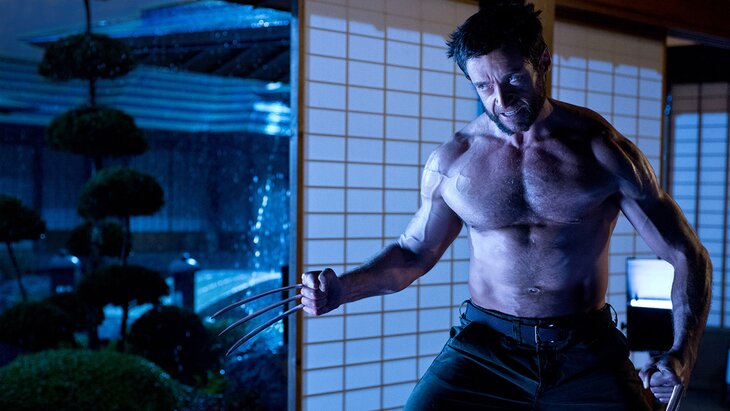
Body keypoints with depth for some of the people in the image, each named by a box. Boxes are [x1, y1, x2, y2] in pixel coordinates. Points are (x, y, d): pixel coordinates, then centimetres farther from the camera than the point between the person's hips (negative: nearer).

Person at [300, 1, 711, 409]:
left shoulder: (603, 151, -5)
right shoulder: (451, 161, 0)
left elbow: (687, 254, 1)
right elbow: (413, 251, 15)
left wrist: (682, 355, -15)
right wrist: (343, 289, -4)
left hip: (587, 353, 0)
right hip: (485, 345, 0)